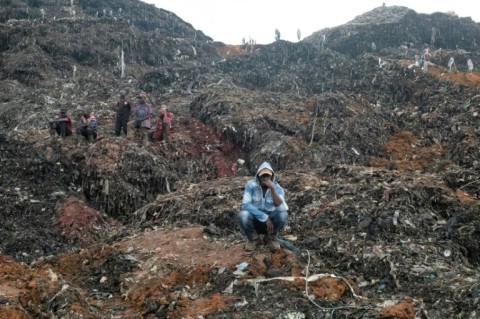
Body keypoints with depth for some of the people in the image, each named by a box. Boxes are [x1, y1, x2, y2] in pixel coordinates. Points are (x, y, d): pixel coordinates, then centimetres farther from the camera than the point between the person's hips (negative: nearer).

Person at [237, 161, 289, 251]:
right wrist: (265, 218, -27)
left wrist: (272, 189, -38)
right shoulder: (251, 185, -14)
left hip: (271, 221, 1)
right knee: (242, 215, -33)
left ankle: (271, 238, 1)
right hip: (254, 219, -1)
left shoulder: (277, 188, -13)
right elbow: (245, 204, -24)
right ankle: (253, 238, 0)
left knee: (283, 214, -30)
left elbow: (282, 208, -29)